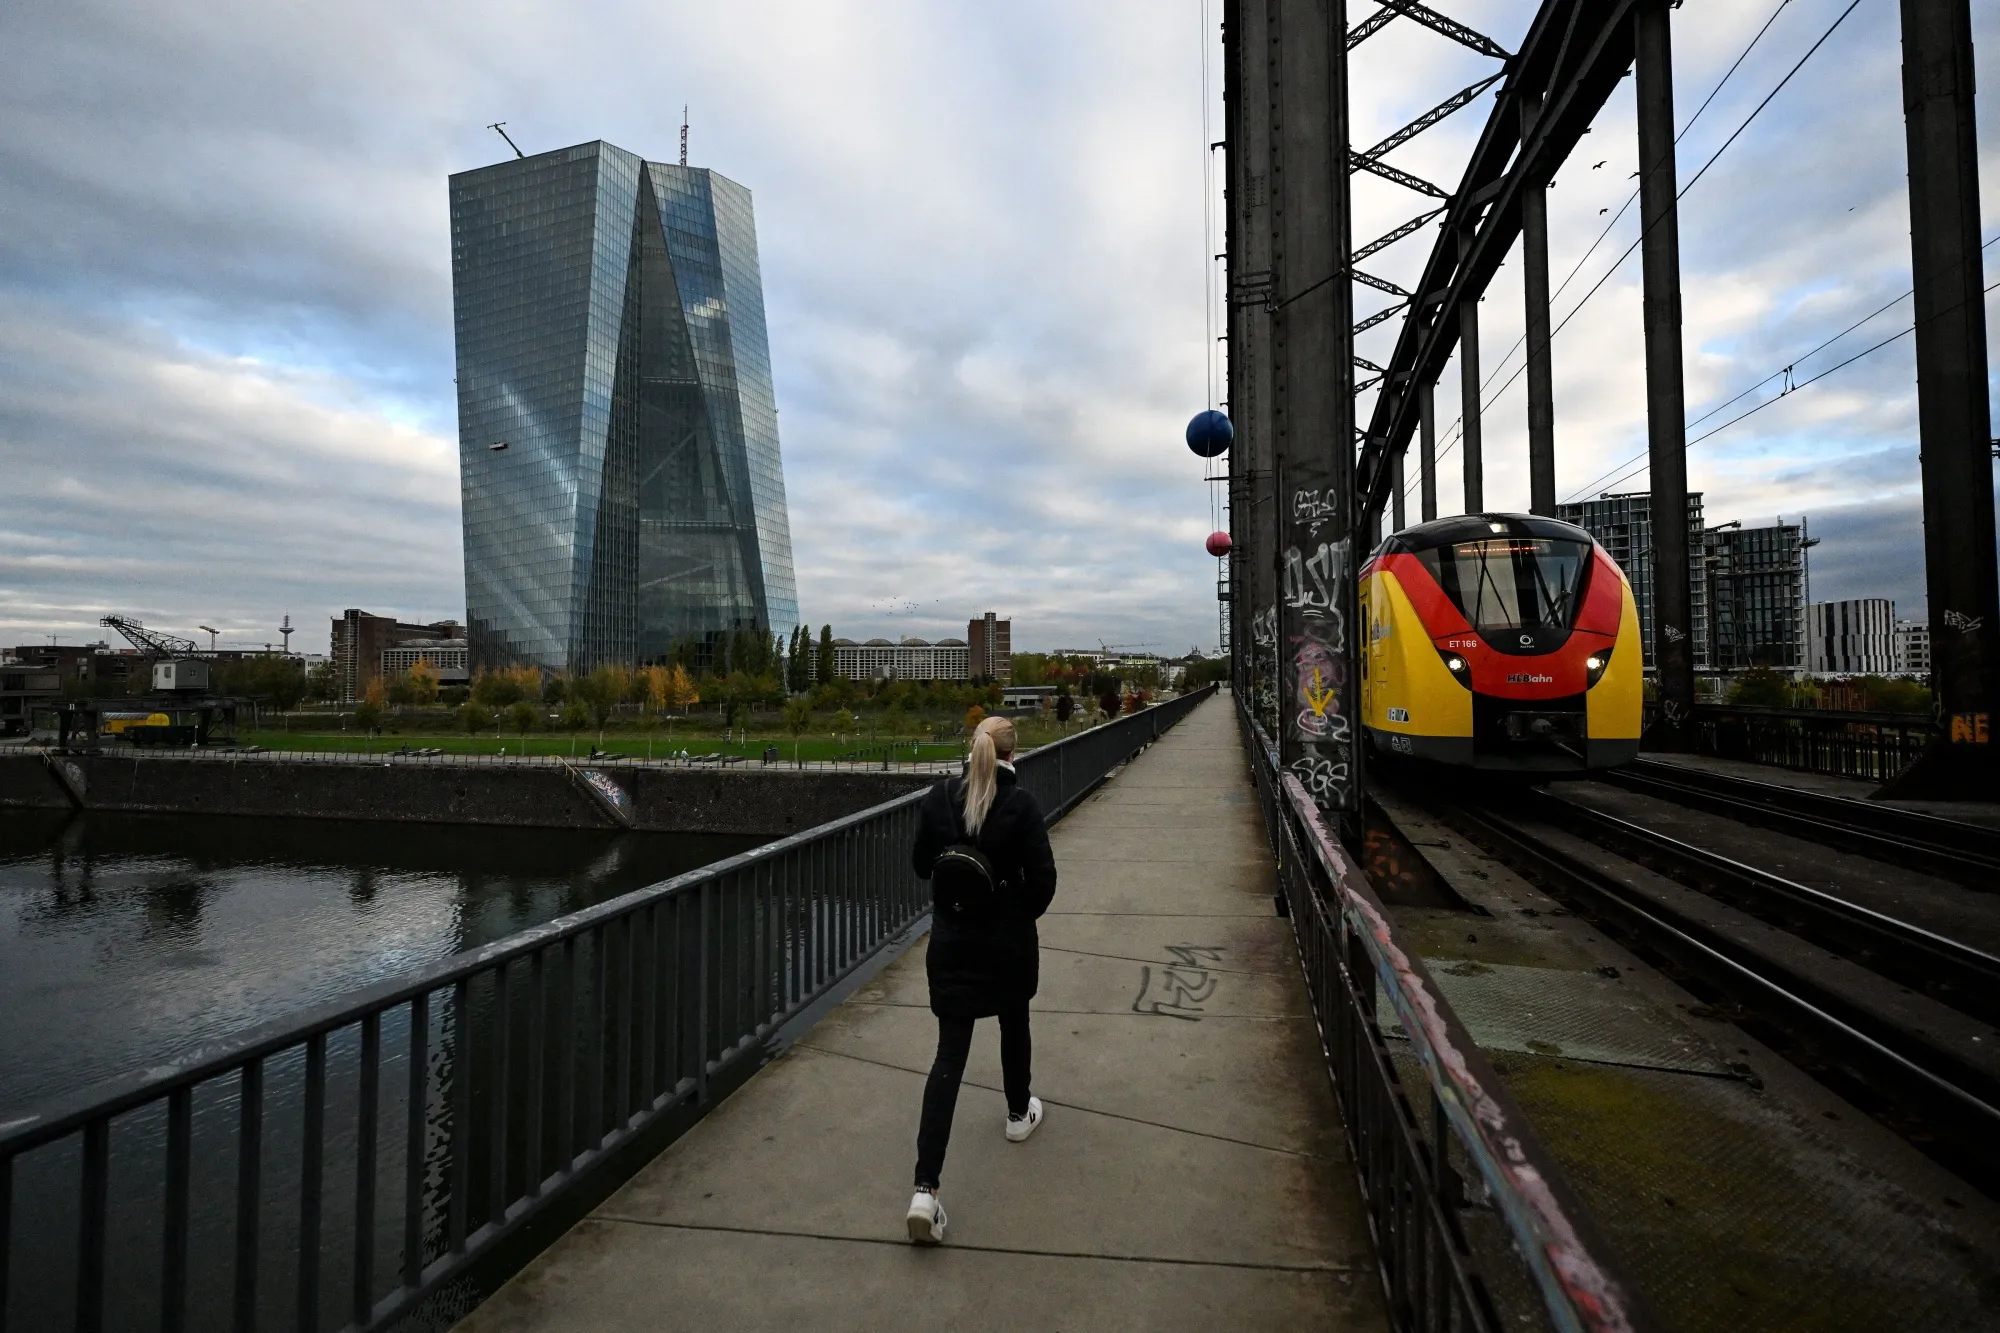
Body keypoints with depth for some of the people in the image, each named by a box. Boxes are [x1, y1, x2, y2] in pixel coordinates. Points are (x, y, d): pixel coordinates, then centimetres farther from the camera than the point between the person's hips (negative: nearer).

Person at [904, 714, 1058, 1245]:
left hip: (951, 941, 2)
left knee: (949, 1054, 3)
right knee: (1013, 1024, 26)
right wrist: (1024, 914, 6)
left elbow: (921, 864, 4)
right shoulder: (1021, 803, -15)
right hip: (1009, 941, -2)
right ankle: (1019, 1113, 49)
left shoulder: (939, 797, -6)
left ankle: (925, 1190, -4)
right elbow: (1043, 876, -13)